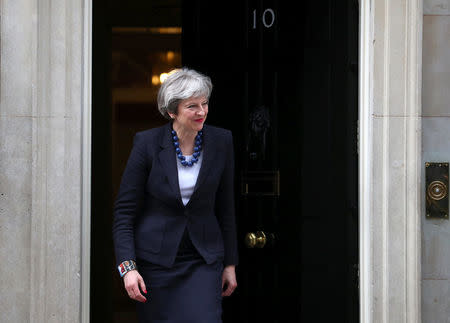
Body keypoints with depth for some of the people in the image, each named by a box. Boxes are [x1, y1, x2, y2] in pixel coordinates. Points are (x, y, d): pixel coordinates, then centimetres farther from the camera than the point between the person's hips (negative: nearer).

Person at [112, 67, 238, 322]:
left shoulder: (221, 141, -1)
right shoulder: (148, 143, -9)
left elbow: (226, 207, 8)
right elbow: (124, 210, -5)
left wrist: (230, 263, 9)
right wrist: (128, 267, -14)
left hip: (203, 260, 1)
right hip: (155, 260, -1)